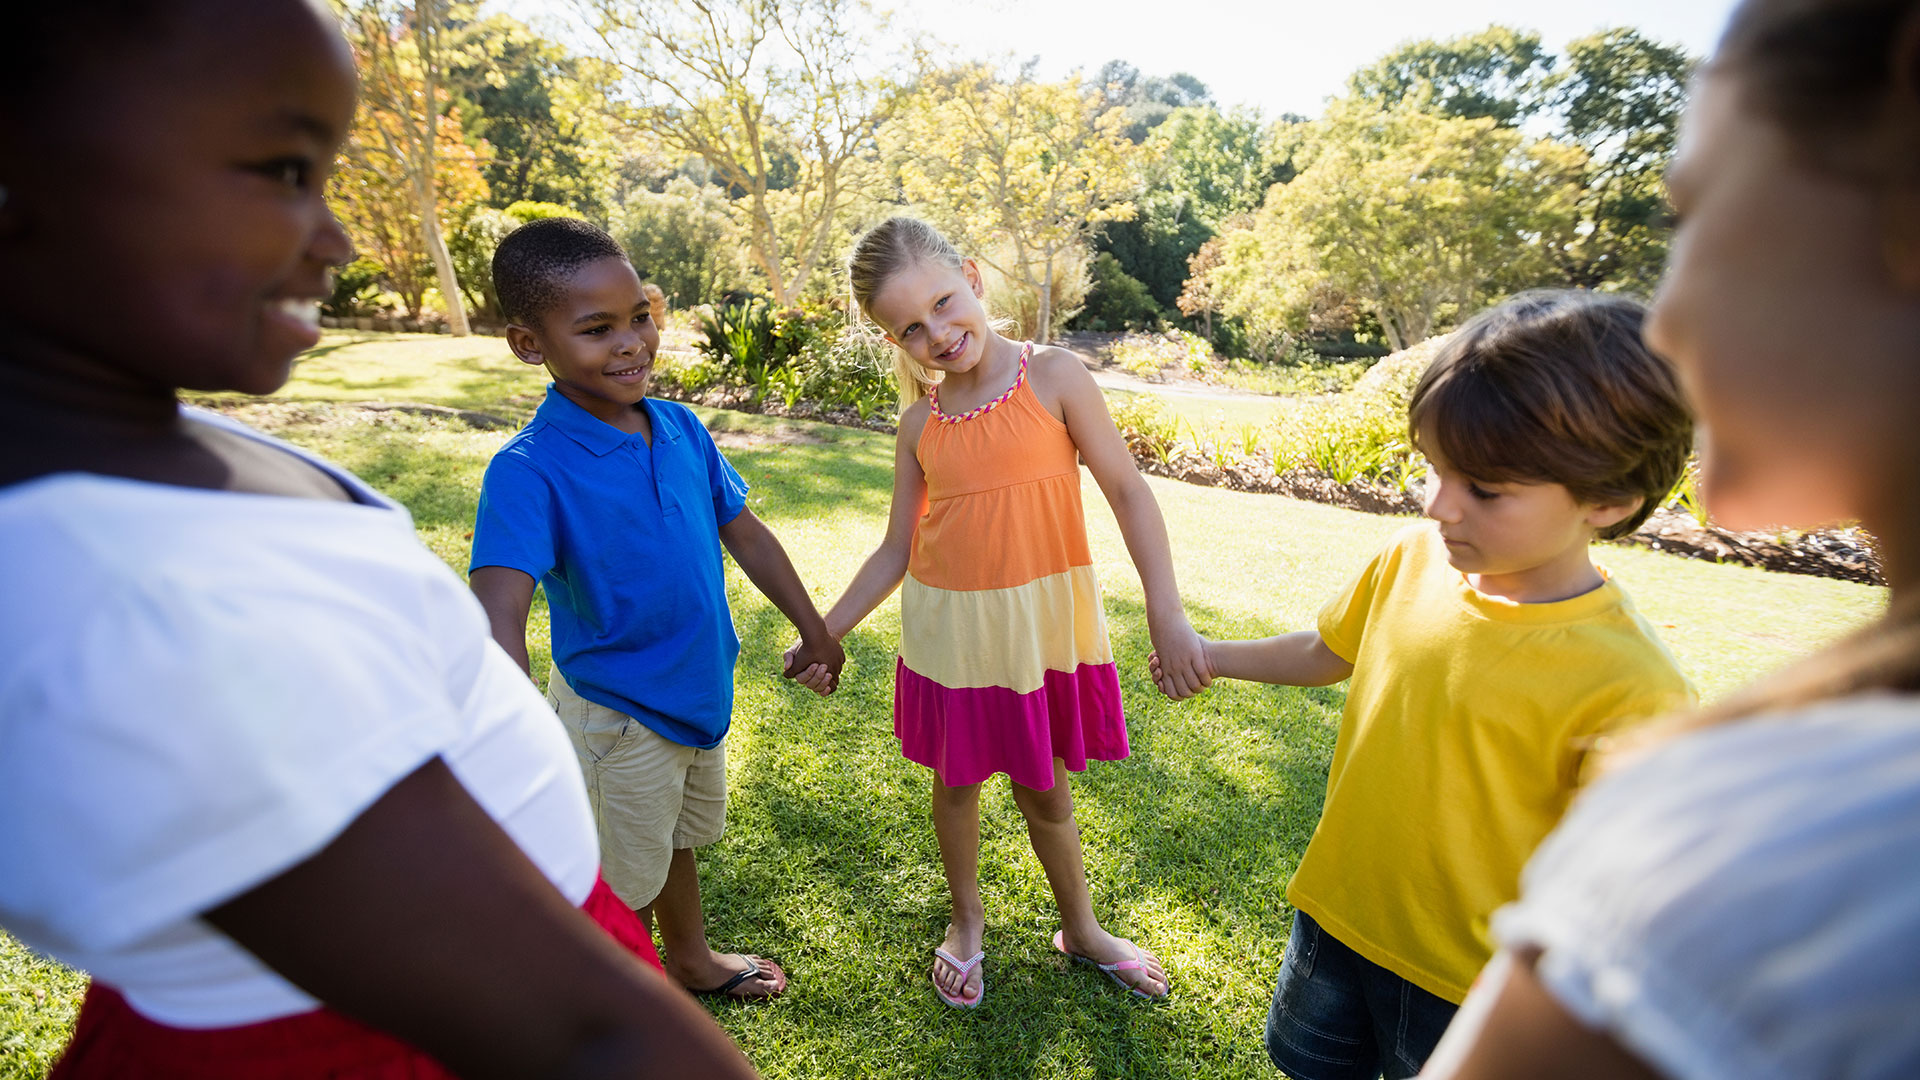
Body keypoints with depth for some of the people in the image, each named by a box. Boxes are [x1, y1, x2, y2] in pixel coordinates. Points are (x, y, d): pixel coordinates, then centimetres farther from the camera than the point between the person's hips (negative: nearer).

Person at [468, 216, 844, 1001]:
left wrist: (813, 629, 11)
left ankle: (693, 961, 56)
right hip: (617, 715, -6)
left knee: (676, 841, 29)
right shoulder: (528, 471, -25)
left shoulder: (682, 429, -6)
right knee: (626, 889, 16)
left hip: (699, 691, 6)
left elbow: (745, 533, 4)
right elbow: (498, 613, -36)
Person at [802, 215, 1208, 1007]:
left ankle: (1081, 927, 43)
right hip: (949, 630, 2)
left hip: (1043, 624, -2)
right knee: (956, 781, 17)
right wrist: (826, 630, 1)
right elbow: (897, 549, 5)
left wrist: (1167, 616, -15)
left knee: (1044, 787, 15)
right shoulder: (919, 423, -1)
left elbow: (1128, 492, -9)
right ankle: (966, 922, 45)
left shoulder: (1052, 376, -9)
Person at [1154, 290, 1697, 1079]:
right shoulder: (1410, 560, -11)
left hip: (1469, 985, -5)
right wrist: (1214, 657, 13)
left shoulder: (1628, 689, -27)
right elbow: (1327, 654, 7)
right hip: (1338, 910, 5)